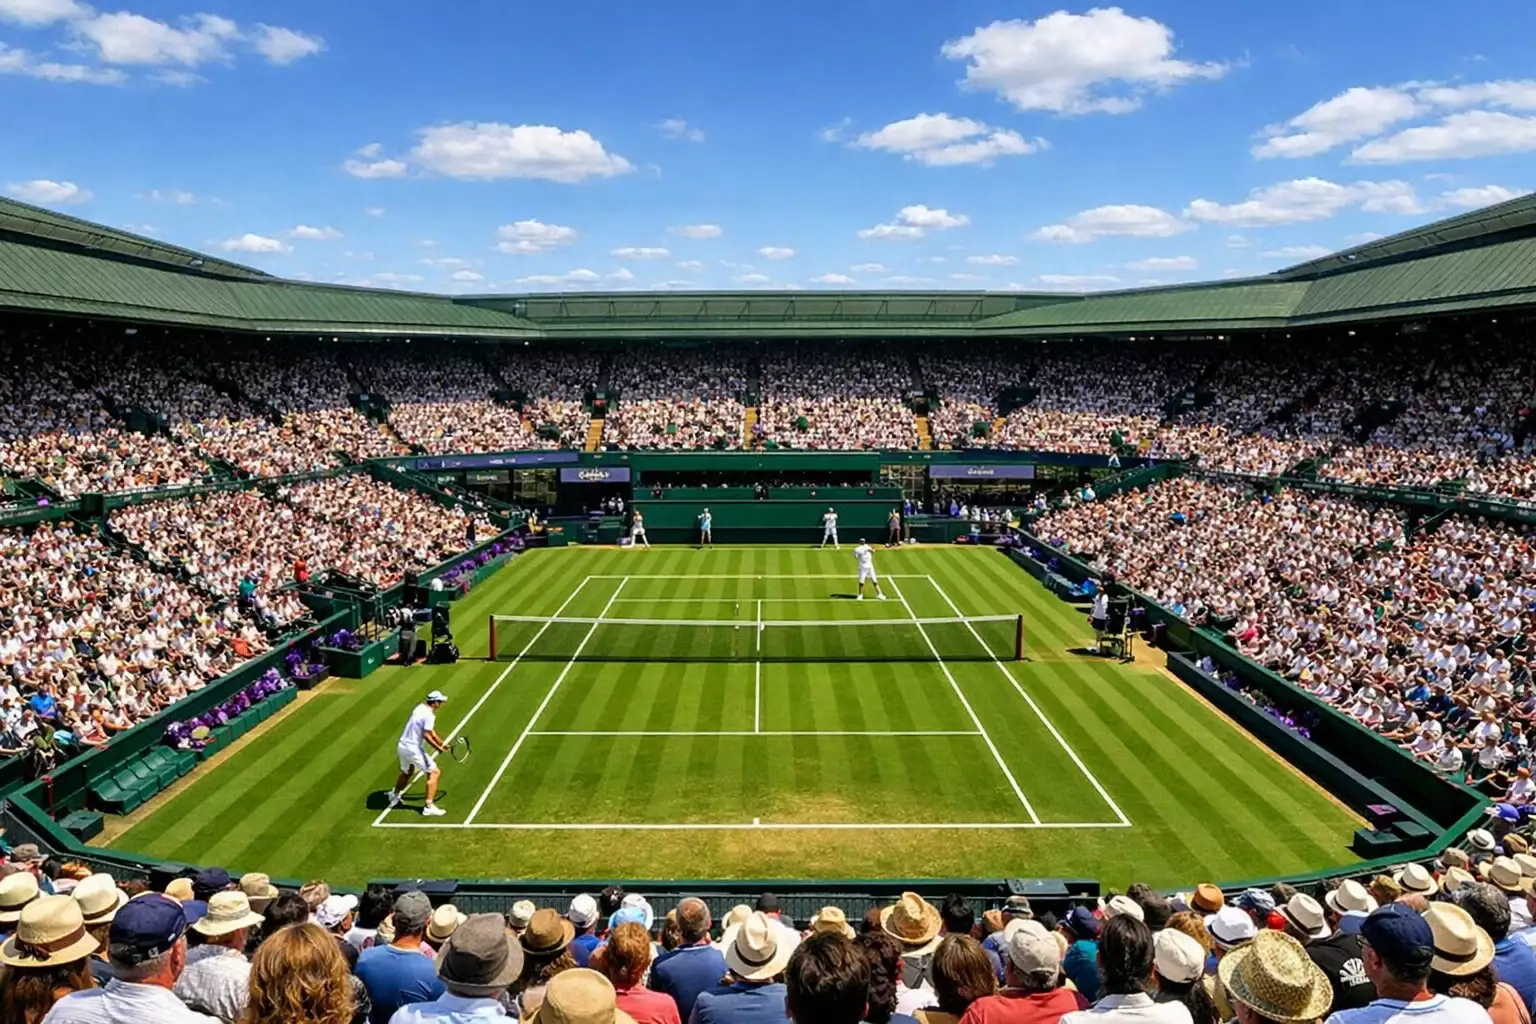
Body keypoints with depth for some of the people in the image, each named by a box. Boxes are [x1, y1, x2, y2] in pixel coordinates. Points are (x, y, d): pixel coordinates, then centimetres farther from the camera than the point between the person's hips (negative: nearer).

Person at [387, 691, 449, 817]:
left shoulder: (421, 708, 8)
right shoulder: (429, 715, -19)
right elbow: (426, 736, -25)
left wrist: (441, 743, 16)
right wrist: (438, 748, -13)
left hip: (402, 746, 9)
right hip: (414, 750, -9)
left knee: (407, 772, 31)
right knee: (434, 772, -4)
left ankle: (395, 796, 52)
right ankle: (429, 806, -8)